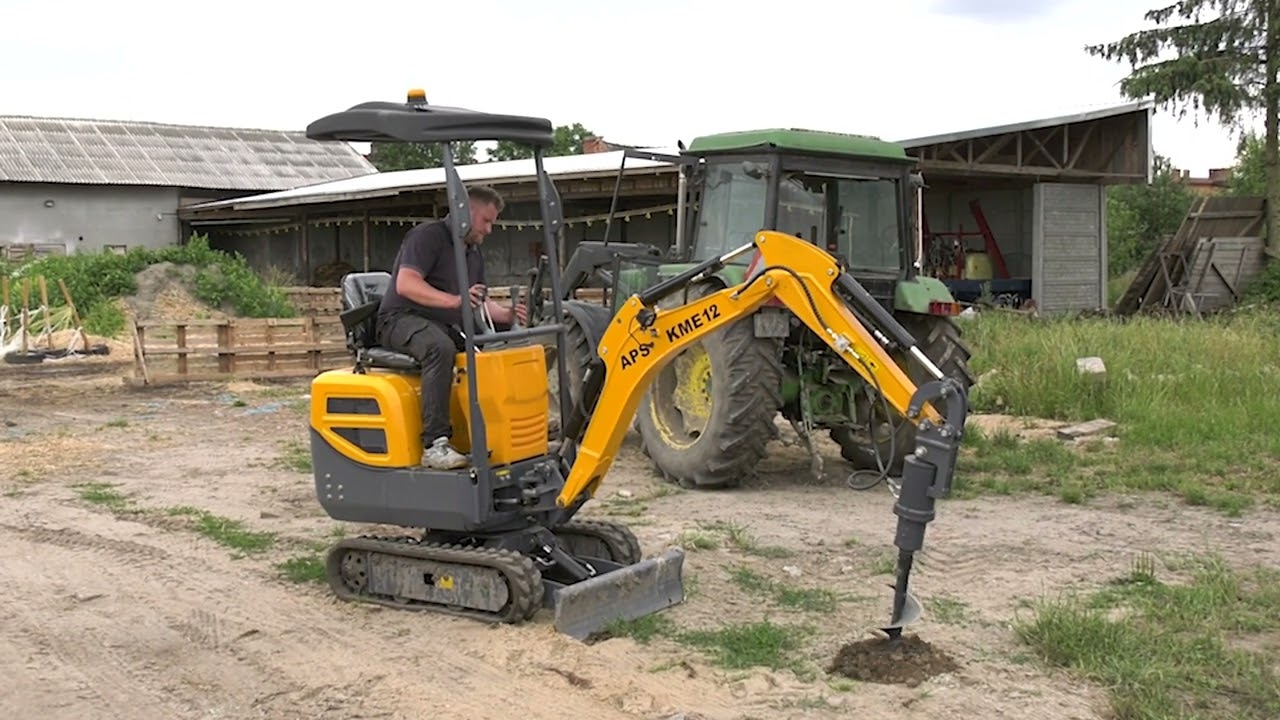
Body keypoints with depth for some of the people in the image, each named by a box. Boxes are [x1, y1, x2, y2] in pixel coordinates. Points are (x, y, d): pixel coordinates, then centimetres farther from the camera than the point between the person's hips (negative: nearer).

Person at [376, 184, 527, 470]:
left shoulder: (474, 253, 18)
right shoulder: (427, 236, -10)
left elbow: (481, 302, 18)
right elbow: (405, 284, -24)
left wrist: (506, 315, -5)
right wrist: (454, 300, -37)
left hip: (448, 326, 8)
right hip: (402, 319, -8)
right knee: (440, 347, -40)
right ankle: (434, 444, -42)